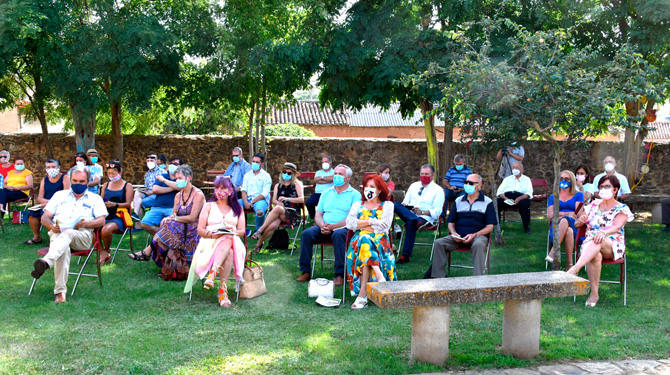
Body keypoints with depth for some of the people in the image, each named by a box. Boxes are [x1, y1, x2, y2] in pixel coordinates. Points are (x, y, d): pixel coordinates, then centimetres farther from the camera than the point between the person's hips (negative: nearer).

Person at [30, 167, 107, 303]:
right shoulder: (60, 195, 28)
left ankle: (46, 262, -64)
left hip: (82, 235, -1)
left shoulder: (95, 198, 23)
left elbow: (101, 220, 9)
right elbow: (45, 217, 19)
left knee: (67, 234, -39)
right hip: (58, 233, 1)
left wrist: (85, 224, -12)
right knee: (63, 248, -37)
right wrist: (51, 226, -5)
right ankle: (60, 291, -44)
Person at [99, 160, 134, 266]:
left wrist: (114, 204, -22)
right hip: (105, 216, 5)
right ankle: (102, 253, -9)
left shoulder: (127, 186, 6)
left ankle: (106, 251, -2)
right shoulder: (106, 186, 22)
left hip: (119, 218, -5)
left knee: (105, 230, -36)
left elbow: (128, 204, -5)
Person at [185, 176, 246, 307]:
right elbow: (200, 230, 8)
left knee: (228, 240, -40)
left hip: (232, 241, 1)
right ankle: (223, 289, -48)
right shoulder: (209, 206, 20)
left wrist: (234, 231, -13)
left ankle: (212, 273, -51)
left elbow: (242, 231, 11)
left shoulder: (238, 208, 23)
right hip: (210, 242, -1)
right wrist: (212, 234, -14)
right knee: (228, 252, -38)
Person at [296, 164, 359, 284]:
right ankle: (305, 272, -17)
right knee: (306, 233, -23)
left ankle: (340, 275, -33)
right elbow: (318, 215, 15)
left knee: (338, 234, -38)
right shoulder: (326, 193, 21)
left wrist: (333, 226, -19)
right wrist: (323, 226, -9)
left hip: (343, 228, -4)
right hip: (324, 228, 4)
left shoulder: (354, 194, 5)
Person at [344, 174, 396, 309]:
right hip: (359, 239, 2)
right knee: (364, 240, -37)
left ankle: (362, 294, -46)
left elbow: (384, 225, 0)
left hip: (380, 239, -2)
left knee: (366, 243, -38)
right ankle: (380, 278, -48)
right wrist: (371, 222, -2)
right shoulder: (358, 205, 26)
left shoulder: (387, 205, 19)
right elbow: (349, 223, 6)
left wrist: (361, 224, 0)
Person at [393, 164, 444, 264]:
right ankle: (415, 220, -44)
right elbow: (405, 202, 21)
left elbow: (437, 211, -3)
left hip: (425, 218, -5)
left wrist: (422, 212, -19)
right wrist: (404, 205, -5)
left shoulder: (438, 190, 6)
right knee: (395, 205, -25)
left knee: (411, 223, -39)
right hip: (409, 213, 5)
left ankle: (406, 255, -38)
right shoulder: (414, 185, 23)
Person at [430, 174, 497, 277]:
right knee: (439, 243, -22)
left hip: (478, 235, -3)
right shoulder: (458, 201, 18)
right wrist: (453, 233, -5)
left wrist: (474, 235, -14)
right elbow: (450, 222, 19)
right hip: (458, 237, 3)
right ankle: (439, 276, -20)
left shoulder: (487, 202, 7)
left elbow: (490, 227, 2)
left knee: (478, 244, -39)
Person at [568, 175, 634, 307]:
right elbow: (576, 224, 15)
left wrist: (603, 233, -40)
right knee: (596, 256, -36)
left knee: (599, 240, -39)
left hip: (613, 246, -2)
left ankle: (575, 268, -56)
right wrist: (580, 220, -12)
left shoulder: (622, 209, 4)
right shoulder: (594, 205, 15)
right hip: (590, 244, 2)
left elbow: (616, 227, -16)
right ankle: (594, 293, -36)